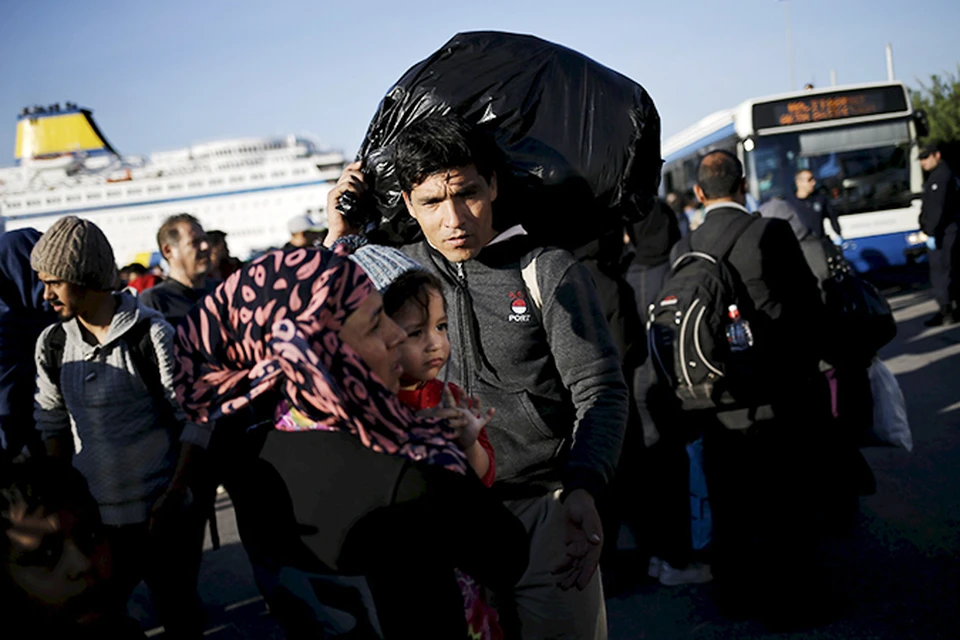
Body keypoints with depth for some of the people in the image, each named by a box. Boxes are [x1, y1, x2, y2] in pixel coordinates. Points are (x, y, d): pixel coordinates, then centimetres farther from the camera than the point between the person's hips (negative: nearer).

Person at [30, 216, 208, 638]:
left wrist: (174, 496, -14)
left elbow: (196, 419, -10)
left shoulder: (152, 334, -13)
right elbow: (52, 423, 13)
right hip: (93, 516, 4)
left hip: (161, 514, -4)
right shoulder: (52, 344, 1)